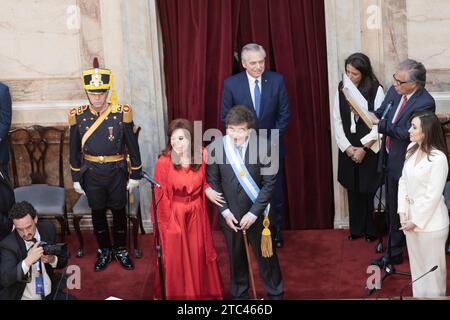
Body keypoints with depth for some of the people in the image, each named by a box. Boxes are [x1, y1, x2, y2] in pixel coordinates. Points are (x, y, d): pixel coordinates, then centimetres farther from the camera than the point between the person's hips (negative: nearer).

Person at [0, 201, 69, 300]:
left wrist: (52, 259, -15)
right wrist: (28, 261, -35)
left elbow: (64, 261, 7)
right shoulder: (8, 244, -14)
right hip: (22, 297, -2)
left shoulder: (48, 229, -3)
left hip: (50, 295, 3)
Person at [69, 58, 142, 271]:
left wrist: (135, 175, -1)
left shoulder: (121, 114, -10)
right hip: (92, 174, 1)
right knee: (97, 213, 14)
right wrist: (76, 179, 5)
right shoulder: (78, 116, -6)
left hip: (117, 173, -1)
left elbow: (132, 146, -3)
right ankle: (104, 251, 31)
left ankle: (121, 250, 31)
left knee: (119, 212, 12)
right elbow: (74, 149, 3)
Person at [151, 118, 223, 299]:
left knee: (199, 256, 17)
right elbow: (160, 196, -11)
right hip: (174, 216, -3)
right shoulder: (164, 162, -19)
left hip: (196, 214, 4)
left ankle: (203, 293, 37)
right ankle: (175, 294, 29)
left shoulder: (202, 156, -9)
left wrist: (207, 190, -9)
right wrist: (166, 222, -7)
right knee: (175, 259, 9)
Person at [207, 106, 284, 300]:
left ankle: (275, 293, 34)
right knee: (236, 257, 17)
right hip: (230, 214, 1)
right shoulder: (215, 148, -14)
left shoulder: (262, 146, -17)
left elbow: (269, 183, -12)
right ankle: (239, 294, 37)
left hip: (257, 213, -1)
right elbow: (213, 182, -4)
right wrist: (224, 211, -9)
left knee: (266, 255, 14)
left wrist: (254, 213, -14)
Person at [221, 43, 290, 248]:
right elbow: (225, 117, -2)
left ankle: (275, 232, 26)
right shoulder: (231, 84, -7)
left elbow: (284, 113, 0)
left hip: (272, 147, 1)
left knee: (276, 193, 10)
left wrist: (274, 139, -8)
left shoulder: (277, 80, -5)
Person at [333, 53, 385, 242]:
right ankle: (356, 228, 21)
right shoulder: (341, 89, 1)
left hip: (369, 149, -3)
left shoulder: (376, 90, -10)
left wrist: (363, 148, -13)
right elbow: (337, 120, 3)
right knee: (353, 190, 8)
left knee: (368, 190, 0)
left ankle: (371, 229, 15)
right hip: (348, 149, 3)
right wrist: (347, 147, -5)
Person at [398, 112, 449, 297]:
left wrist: (416, 221, -14)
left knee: (432, 266, 8)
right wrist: (403, 212, -3)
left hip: (430, 222, -7)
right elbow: (403, 180, 4)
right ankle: (418, 296, 35)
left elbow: (433, 196, -20)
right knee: (416, 263, 20)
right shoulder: (412, 149, 1)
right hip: (412, 216, 7)